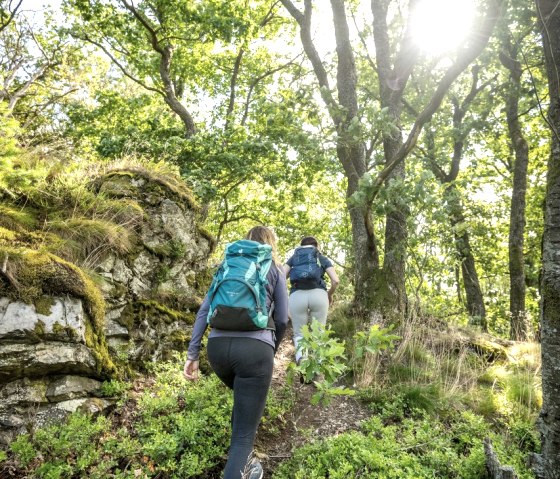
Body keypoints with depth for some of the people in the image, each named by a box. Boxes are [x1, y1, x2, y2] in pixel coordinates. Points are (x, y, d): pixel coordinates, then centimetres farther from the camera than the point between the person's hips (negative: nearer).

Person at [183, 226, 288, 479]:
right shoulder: (275, 269, 14)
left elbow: (204, 310, 12)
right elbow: (282, 319, 12)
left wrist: (192, 354, 11)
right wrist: (271, 350, 28)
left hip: (218, 346, 4)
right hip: (254, 348, -4)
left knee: (244, 399, 33)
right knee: (244, 433, 2)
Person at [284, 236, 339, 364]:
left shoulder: (293, 257, 24)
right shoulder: (322, 258, 22)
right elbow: (335, 280, 10)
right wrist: (330, 294, 26)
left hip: (296, 295, 0)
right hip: (318, 294, 0)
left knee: (299, 333, 11)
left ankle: (300, 354, -19)